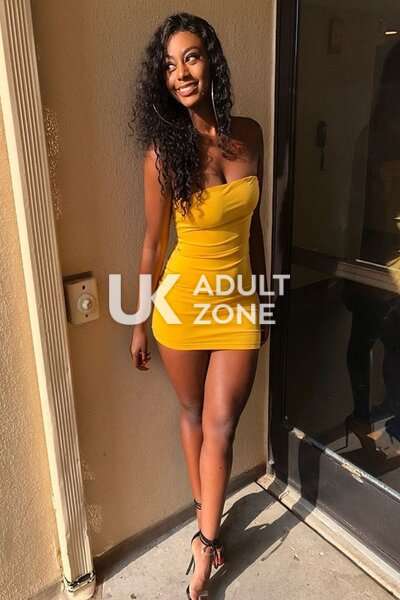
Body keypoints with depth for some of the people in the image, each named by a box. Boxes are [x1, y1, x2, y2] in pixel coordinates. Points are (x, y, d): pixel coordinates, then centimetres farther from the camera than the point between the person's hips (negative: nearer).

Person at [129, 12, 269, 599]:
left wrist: (263, 296, 12)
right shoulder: (164, 150, -11)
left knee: (221, 426, 7)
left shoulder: (249, 134, -2)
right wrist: (140, 324, 1)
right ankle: (208, 521, 42)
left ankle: (204, 540, 28)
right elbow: (154, 242, -4)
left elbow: (254, 224, 7)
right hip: (182, 301, -2)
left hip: (237, 302, 2)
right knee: (194, 415, 17)